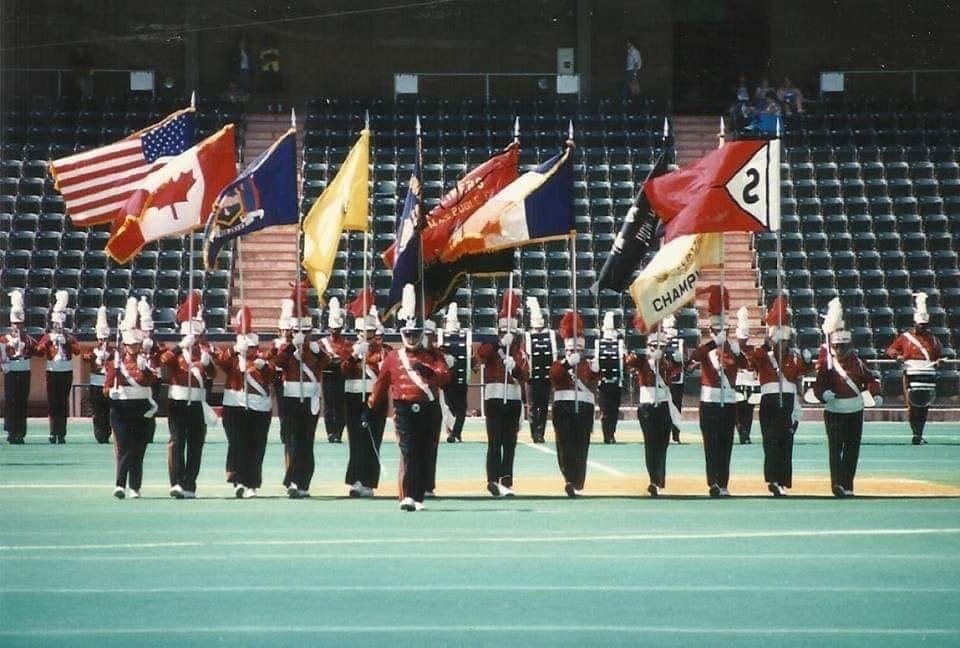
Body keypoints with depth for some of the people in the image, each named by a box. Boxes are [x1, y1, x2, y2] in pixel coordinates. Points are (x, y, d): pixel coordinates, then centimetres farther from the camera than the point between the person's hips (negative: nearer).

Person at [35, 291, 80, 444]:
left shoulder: (69, 337, 8)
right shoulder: (47, 337, 6)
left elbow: (77, 350, -9)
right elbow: (39, 351, -9)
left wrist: (67, 341, -19)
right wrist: (49, 341, -20)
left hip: (66, 372, 1)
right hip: (52, 372, -1)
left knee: (63, 403, 1)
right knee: (52, 402, -3)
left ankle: (62, 433, 3)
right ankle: (53, 433, -2)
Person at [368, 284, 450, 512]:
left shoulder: (432, 357, 9)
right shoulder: (392, 358, 9)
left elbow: (445, 376, -9)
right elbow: (381, 384, 19)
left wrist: (425, 370, -21)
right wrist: (372, 406, 28)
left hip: (429, 410, 2)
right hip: (405, 410, -2)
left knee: (425, 454, 5)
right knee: (408, 452, -14)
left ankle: (419, 497, 14)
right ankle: (407, 497, -22)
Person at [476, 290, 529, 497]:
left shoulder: (519, 344, 14)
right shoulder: (491, 342, 4)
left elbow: (525, 375, 7)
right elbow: (480, 355, -19)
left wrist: (515, 367, -15)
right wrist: (501, 343, -28)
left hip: (513, 397, 4)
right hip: (494, 396, -4)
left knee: (510, 443, 3)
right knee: (494, 441, -9)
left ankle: (507, 482, 6)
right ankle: (493, 480, -12)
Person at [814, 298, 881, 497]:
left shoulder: (856, 362, 5)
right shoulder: (826, 363, -5)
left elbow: (869, 379, 10)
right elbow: (818, 385, -10)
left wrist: (875, 394, -7)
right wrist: (824, 394, -31)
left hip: (855, 411, 4)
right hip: (834, 412, -4)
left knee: (852, 449, 8)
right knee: (835, 447, -13)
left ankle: (847, 484, 16)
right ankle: (837, 484, -22)